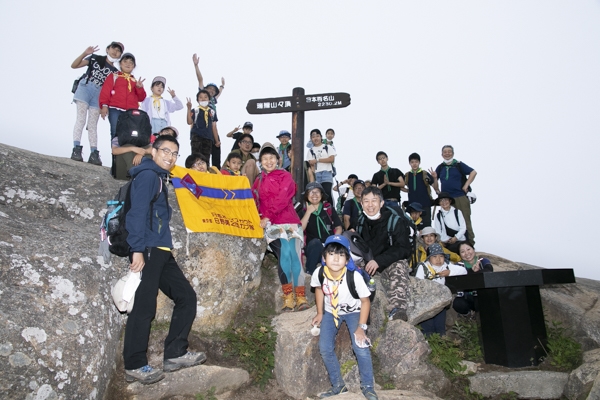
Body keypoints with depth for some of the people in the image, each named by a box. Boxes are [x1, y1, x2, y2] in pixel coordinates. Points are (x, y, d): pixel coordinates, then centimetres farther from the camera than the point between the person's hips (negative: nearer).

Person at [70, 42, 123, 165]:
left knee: (93, 125, 0)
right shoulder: (95, 58, 8)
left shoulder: (115, 72, 12)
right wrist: (84, 54, -10)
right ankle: (76, 149, -19)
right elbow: (74, 65, 4)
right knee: (81, 118, -13)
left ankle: (94, 153, -6)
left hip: (98, 95, 2)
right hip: (85, 88, -2)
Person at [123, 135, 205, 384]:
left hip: (161, 252, 10)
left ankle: (175, 354, 16)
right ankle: (134, 366, 6)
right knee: (144, 307, -6)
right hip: (147, 251, -10)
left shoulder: (159, 178, 22)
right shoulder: (148, 175, -6)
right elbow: (138, 213, -16)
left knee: (186, 296, 10)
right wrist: (137, 249, -22)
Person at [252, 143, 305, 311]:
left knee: (294, 255, -13)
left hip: (289, 220, -1)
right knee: (284, 252, -20)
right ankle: (288, 295, -12)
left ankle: (300, 295, -4)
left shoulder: (285, 176, 8)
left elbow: (282, 199, -6)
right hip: (271, 224, 1)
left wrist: (267, 216, -13)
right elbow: (254, 202, 13)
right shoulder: (258, 181, 20)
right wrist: (261, 218, -5)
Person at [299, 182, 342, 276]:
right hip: (313, 247, 1)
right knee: (315, 242, -35)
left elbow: (338, 227, 8)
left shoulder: (329, 208, 13)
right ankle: (309, 272, -21)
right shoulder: (304, 211, 11)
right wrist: (308, 212, -7)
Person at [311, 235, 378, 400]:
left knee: (361, 347, -17)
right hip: (331, 312, 3)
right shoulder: (319, 273, -25)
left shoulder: (354, 276, -33)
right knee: (325, 348, -9)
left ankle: (367, 387, 6)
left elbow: (365, 301, -19)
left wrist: (361, 327, -20)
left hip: (353, 311, -3)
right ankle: (338, 385, 12)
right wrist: (320, 313, 0)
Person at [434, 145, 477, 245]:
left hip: (460, 197, -4)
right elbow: (435, 181, 17)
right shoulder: (440, 167, 13)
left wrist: (466, 185, -10)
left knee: (465, 221, -2)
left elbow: (473, 172, -5)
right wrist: (434, 177, -5)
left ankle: (470, 243, 4)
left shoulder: (459, 165, 1)